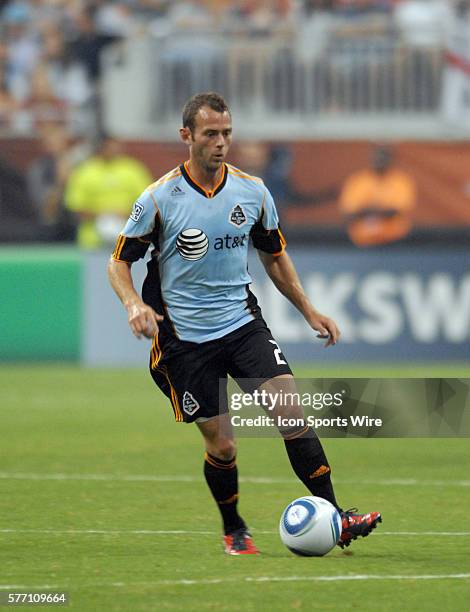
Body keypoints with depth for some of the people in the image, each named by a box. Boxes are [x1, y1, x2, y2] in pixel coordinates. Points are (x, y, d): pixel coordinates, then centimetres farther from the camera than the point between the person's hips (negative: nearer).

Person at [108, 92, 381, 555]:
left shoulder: (252, 192, 1)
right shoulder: (158, 199, -9)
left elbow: (274, 255, 17)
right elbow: (119, 260, -2)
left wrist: (309, 311, 14)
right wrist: (134, 304, -21)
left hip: (243, 321, 3)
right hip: (184, 336, -3)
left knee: (292, 412, -16)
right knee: (221, 446, -2)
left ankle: (334, 519, -15)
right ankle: (234, 532, 24)